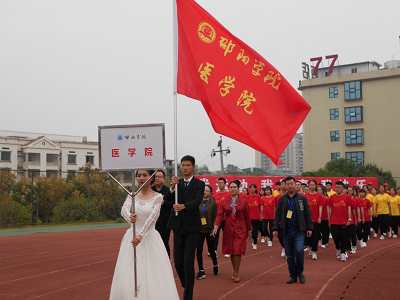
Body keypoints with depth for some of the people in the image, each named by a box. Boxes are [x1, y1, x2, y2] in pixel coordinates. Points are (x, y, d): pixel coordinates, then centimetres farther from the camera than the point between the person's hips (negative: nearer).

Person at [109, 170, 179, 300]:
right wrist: (129, 217, -35)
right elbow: (124, 210, -11)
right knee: (127, 279, 1)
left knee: (153, 278, -6)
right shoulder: (132, 195, 7)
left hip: (150, 239, -3)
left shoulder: (157, 197, -2)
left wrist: (141, 235, -30)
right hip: (132, 237, 3)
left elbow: (152, 217, -16)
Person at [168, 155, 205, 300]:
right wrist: (173, 187, -19)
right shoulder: (177, 183, 9)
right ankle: (186, 285, 32)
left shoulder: (199, 184, 0)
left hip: (192, 227, -3)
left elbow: (197, 201, -16)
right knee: (178, 262, 7)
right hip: (178, 226, 3)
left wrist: (183, 206, -33)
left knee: (188, 262, -7)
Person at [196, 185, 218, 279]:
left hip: (209, 230, -2)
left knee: (211, 250, 6)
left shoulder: (213, 204, -2)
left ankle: (215, 265, 34)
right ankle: (201, 271, 7)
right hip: (199, 230, 2)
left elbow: (215, 218, -3)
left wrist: (213, 229, -11)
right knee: (199, 250, -2)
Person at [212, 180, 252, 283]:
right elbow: (220, 214, 1)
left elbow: (247, 217, 5)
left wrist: (249, 231, 7)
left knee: (237, 251, -10)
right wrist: (216, 226, -13)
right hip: (228, 229, 3)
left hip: (240, 229, -3)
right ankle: (235, 272, 19)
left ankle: (236, 273, 0)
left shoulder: (243, 202, 2)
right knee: (231, 251, 6)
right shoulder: (225, 202, 7)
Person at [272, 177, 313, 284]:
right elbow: (277, 215, 8)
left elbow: (308, 214, 4)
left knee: (299, 251, -16)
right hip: (287, 231, 2)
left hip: (299, 230, -2)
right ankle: (293, 275, 16)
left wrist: (309, 228, -2)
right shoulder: (282, 199, 8)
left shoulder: (302, 198, 4)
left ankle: (300, 272, 7)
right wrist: (275, 228, 0)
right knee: (289, 255, 5)